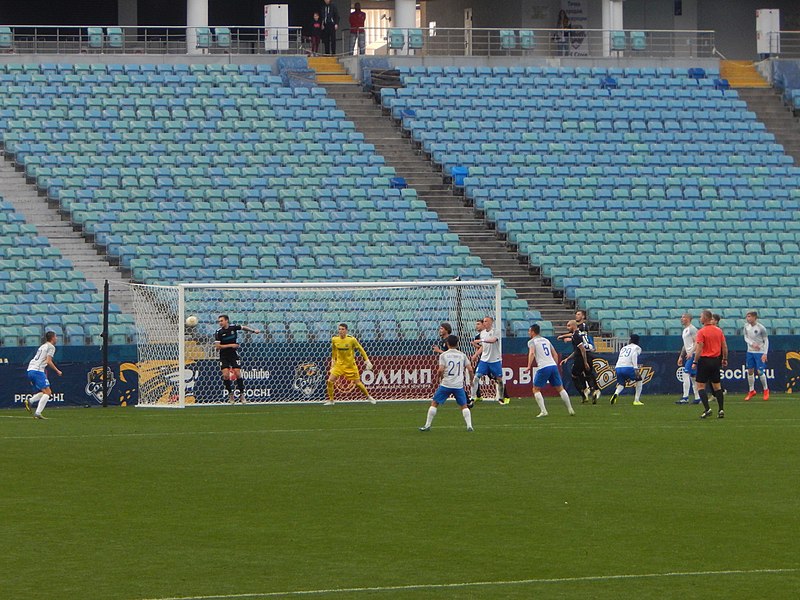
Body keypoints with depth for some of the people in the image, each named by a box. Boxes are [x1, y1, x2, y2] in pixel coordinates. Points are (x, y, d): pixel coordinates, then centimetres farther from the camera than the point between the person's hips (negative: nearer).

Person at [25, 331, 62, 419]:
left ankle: (29, 401, -3)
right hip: (38, 371, -9)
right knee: (47, 392, -10)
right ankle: (38, 413, -21)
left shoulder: (43, 346, 26)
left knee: (48, 392, 14)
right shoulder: (51, 347, -1)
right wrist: (57, 371, -2)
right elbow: (48, 361, -12)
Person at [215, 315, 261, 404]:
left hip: (234, 355, 1)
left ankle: (241, 394, 6)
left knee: (238, 374, -8)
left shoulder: (233, 328, -4)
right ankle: (230, 394, 8)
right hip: (224, 356, -1)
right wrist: (230, 345, -18)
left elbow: (243, 327, 17)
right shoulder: (219, 332, -10)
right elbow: (218, 346, -15)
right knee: (225, 375, -11)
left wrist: (253, 331, 11)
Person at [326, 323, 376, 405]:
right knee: (330, 381, -11)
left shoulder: (352, 339, -17)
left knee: (357, 383, 2)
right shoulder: (334, 339, -8)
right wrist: (333, 359, 17)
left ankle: (368, 397, 25)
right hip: (339, 364, 2)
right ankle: (330, 400, 5)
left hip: (351, 365, -2)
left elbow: (361, 349, -5)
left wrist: (367, 360, -5)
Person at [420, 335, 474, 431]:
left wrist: (438, 376, 10)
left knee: (434, 403, 9)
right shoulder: (462, 355, 6)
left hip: (446, 384, -2)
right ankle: (469, 426, 2)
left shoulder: (443, 355, -2)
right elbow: (470, 369, 3)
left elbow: (441, 370, -12)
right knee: (464, 406, 14)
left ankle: (427, 425, 8)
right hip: (459, 385, 2)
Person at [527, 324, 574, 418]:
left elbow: (532, 353, -15)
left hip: (543, 368, -6)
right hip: (553, 365, 6)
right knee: (560, 388, 14)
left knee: (536, 389, 4)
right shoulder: (546, 340, 23)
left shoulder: (532, 341, 4)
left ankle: (543, 411, -9)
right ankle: (570, 410, 12)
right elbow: (555, 354, 22)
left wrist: (529, 366, -20)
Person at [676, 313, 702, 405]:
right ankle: (697, 398, 13)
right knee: (692, 376, 10)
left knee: (686, 374, -15)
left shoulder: (692, 329, -9)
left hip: (692, 355, -10)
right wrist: (681, 357, 24)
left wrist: (691, 352, -26)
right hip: (688, 355, 10)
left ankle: (685, 398, -17)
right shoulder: (684, 331, 21)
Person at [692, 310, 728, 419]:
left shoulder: (701, 332, -12)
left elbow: (699, 348, -16)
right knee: (717, 385, 12)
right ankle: (721, 409, 7)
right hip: (716, 360, 6)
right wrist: (725, 359, 19)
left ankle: (707, 409, -12)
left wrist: (695, 362, -10)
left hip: (705, 360, -6)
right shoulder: (719, 331, 6)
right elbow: (724, 346, 9)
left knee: (700, 385, 0)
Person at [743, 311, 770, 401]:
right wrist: (752, 344, -14)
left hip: (759, 352, -5)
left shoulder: (761, 328, -13)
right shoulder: (746, 326, 0)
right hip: (750, 351, 5)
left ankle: (766, 390, 12)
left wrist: (765, 354, -12)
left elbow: (766, 340, -6)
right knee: (750, 371, 6)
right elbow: (746, 337, 7)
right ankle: (752, 391, 18)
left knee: (760, 371, -7)